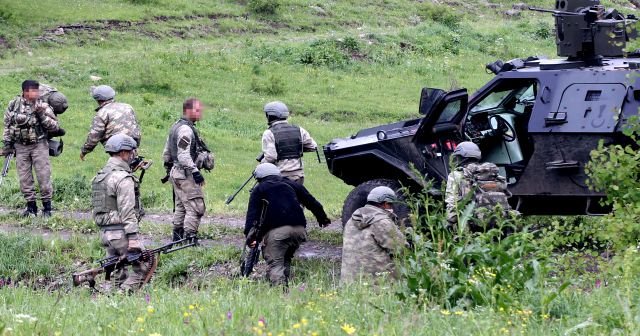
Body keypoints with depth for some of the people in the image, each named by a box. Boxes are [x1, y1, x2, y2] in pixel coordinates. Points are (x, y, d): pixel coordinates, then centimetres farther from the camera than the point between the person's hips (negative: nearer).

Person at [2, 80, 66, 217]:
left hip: (39, 145, -2)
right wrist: (7, 145, 8)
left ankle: (47, 207, 4)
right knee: (24, 178, 5)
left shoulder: (43, 106, -5)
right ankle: (31, 206, 16)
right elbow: (7, 125, 10)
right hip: (21, 146, 2)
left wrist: (42, 115, -20)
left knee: (43, 176, -4)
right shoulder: (14, 105, 0)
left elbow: (55, 126, -8)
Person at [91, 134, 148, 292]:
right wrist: (133, 237, -20)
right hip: (121, 231, -9)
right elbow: (127, 211, -19)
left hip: (105, 231, 9)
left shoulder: (100, 176, 15)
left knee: (119, 274, 13)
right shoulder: (123, 178, -13)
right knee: (143, 267, -3)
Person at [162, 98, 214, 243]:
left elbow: (166, 153, 23)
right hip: (186, 174, -11)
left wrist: (169, 169, 28)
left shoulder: (176, 127, 16)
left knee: (180, 207, 17)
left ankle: (177, 237, 21)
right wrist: (195, 172, -26)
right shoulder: (186, 129, -16)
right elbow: (183, 155, -25)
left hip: (176, 173, 11)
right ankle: (190, 237, -14)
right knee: (195, 207, -11)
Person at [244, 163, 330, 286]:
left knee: (274, 263, -8)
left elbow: (252, 213, 4)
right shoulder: (292, 184, 27)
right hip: (299, 229, 4)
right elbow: (312, 203, 32)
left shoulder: (259, 190, 18)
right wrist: (323, 219, 46)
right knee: (286, 259, 24)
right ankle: (285, 283, 14)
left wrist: (249, 235, -4)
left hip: (275, 231, -4)